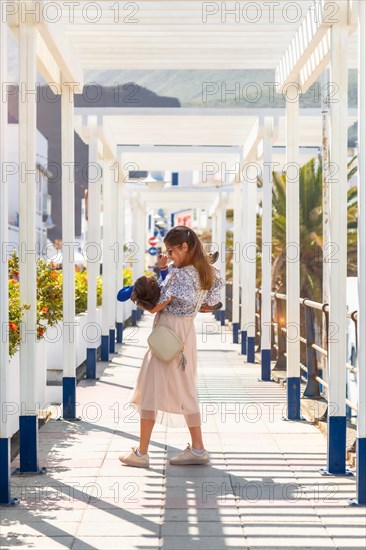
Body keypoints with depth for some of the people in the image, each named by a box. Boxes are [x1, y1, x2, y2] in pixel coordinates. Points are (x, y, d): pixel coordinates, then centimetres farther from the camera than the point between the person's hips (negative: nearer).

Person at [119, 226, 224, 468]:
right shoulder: (202, 273, 4)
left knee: (151, 390, 0)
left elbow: (157, 306, -21)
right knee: (186, 391, 13)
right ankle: (198, 449, 13)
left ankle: (141, 452, 4)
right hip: (187, 331, 8)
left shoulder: (177, 274, -20)